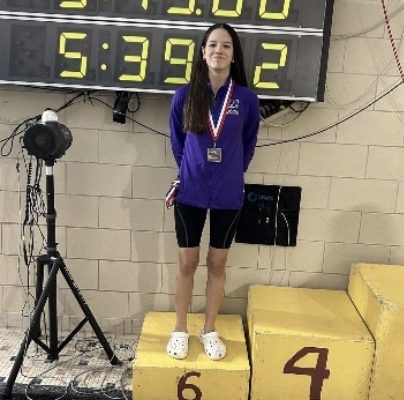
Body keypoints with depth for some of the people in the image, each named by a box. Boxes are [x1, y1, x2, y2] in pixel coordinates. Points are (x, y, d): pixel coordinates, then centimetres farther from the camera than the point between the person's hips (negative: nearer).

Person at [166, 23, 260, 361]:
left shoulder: (247, 99, -5)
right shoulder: (185, 95, -5)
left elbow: (248, 146, 8)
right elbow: (177, 142, 8)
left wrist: (229, 174, 10)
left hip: (228, 195, 0)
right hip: (191, 191, 0)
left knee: (217, 263, 11)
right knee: (187, 262, 9)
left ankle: (210, 330, 28)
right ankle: (181, 329, 26)